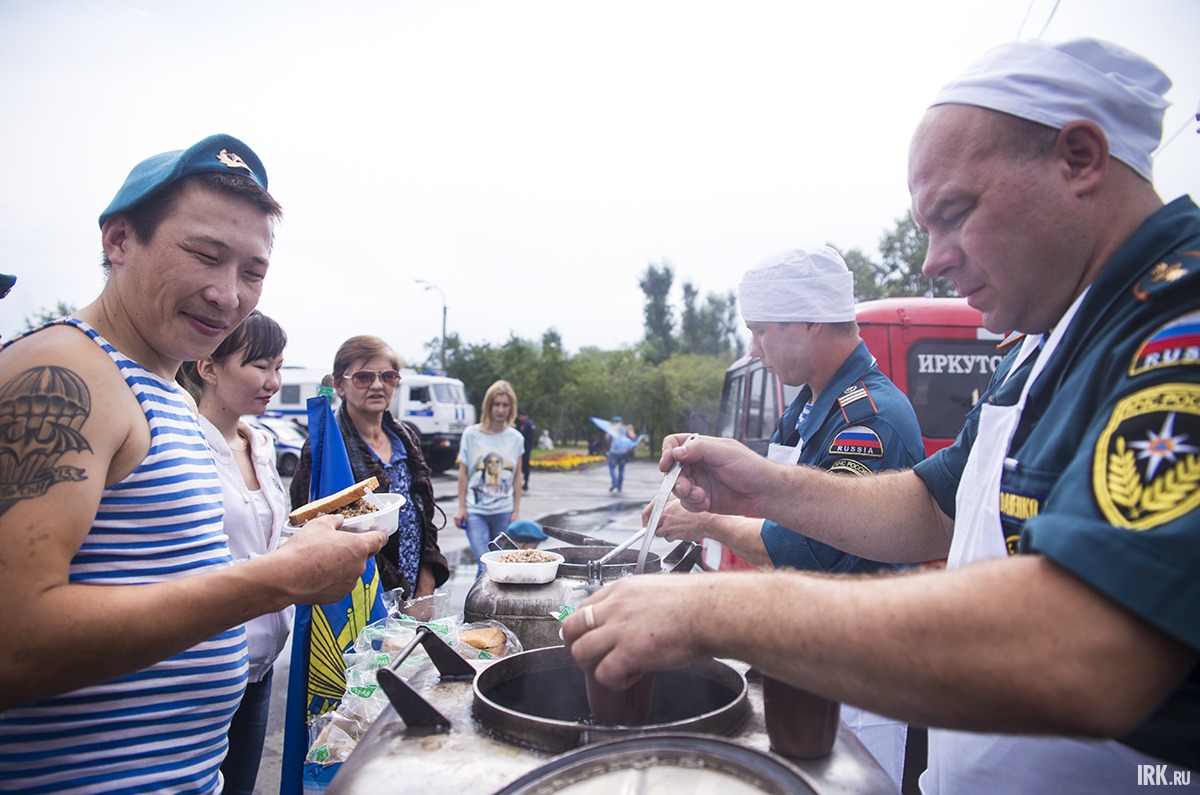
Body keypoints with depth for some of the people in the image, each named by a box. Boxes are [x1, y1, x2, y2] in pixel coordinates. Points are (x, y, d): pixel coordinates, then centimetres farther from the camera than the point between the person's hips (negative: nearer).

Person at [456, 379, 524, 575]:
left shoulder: (516, 438, 3)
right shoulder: (471, 434, -2)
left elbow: (516, 477, 7)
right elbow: (463, 473, 2)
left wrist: (516, 511, 4)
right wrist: (461, 507, 0)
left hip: (504, 511, 2)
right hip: (475, 510, -2)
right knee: (484, 565, -12)